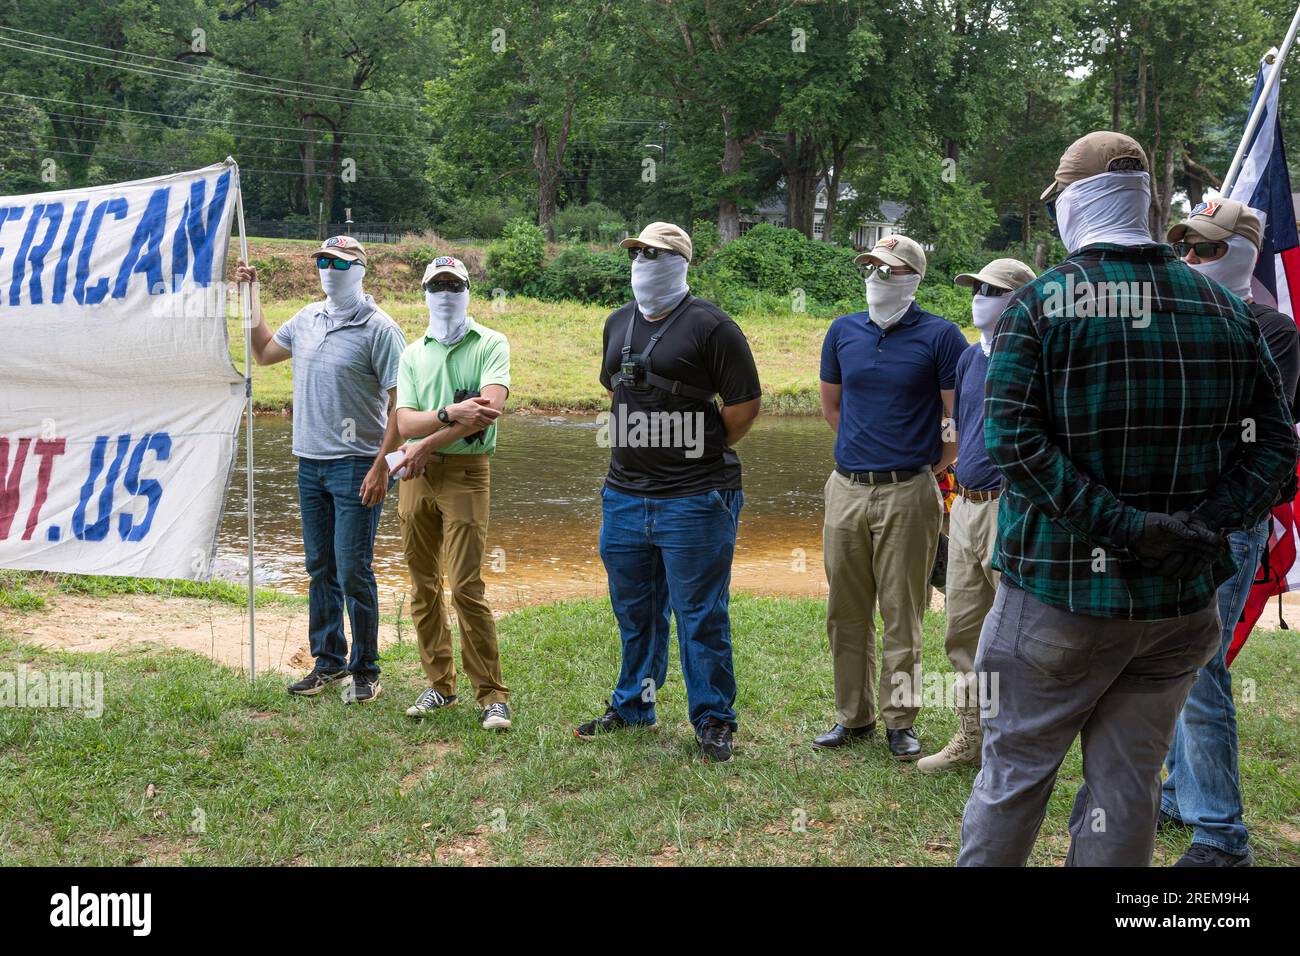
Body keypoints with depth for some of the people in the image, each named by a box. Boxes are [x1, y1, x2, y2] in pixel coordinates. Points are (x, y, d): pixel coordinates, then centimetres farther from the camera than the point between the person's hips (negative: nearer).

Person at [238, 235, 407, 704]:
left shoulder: (379, 329, -9)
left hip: (356, 466, -7)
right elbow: (263, 352, 28)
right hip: (310, 463, 7)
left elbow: (400, 402, -12)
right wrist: (252, 294, 22)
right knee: (320, 568, 12)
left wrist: (382, 465, -18)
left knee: (353, 572, -5)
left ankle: (365, 670, 7)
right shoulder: (307, 319, 11)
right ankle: (329, 660, 23)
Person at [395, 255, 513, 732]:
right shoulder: (412, 354, 12)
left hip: (465, 472, -5)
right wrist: (451, 414, -21)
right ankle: (439, 684, 19)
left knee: (466, 585, -11)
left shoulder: (490, 345, 0)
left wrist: (428, 444, -14)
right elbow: (405, 422, -1)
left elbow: (491, 406, -17)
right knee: (423, 584, 8)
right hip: (416, 473, 5)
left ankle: (492, 695, -3)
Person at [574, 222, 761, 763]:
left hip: (694, 499, -7)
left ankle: (713, 721, 12)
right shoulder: (618, 323, 13)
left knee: (700, 616, 1)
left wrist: (701, 452, -3)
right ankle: (632, 706, 32)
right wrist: (632, 450, 15)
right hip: (624, 494, 7)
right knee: (634, 611, 18)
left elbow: (745, 403, -8)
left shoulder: (709, 326, -9)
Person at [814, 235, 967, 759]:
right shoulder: (844, 331, 8)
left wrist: (933, 468, -1)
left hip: (908, 493, -4)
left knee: (902, 612, 1)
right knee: (846, 611, 9)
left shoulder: (939, 336, -5)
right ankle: (853, 715, 20)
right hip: (847, 488, 5)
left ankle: (900, 720, 11)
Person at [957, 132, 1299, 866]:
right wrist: (1207, 523, -8)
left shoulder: (1039, 304, -7)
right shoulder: (1226, 309, 5)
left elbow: (1014, 441, -18)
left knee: (1015, 771, 11)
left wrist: (1122, 524, -19)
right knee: (1127, 786, 11)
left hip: (1061, 589, -3)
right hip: (1183, 598, 4)